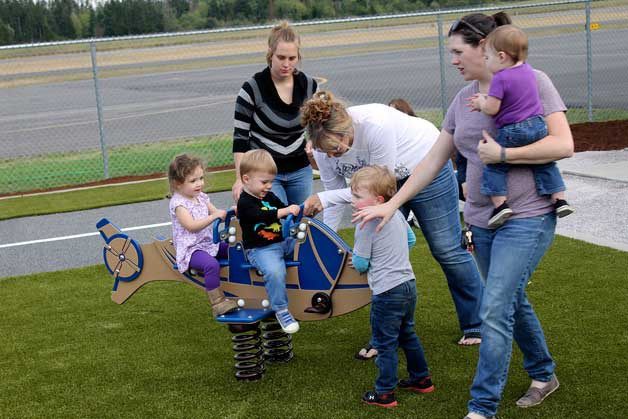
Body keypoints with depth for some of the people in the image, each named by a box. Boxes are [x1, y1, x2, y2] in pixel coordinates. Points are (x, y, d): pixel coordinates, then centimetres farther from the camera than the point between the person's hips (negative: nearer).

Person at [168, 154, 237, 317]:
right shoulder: (178, 203, -13)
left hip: (209, 243, 9)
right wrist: (214, 216, -28)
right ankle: (217, 303, -28)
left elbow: (216, 213, 14)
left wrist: (229, 212, -7)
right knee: (212, 264, -34)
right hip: (190, 249, -9)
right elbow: (191, 226, -23)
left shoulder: (201, 197, 13)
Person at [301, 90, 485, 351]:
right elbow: (333, 193, -8)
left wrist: (325, 198, -33)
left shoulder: (376, 125, -39)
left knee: (446, 249, 0)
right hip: (387, 182, 5)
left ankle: (476, 324, 17)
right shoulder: (324, 145, -20)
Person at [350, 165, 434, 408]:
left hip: (387, 292, -9)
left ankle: (385, 393, 8)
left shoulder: (366, 225, -18)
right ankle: (421, 379, 34)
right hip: (408, 284, 9)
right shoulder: (397, 215, 6)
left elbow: (360, 264, -13)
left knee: (385, 343, 1)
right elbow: (411, 240, 21)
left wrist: (355, 259, 8)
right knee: (407, 335, 24)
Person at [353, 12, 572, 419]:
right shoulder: (464, 98, 9)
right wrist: (391, 204, 10)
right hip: (483, 219, 7)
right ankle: (544, 375, 39)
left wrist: (501, 154, -19)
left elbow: (563, 144, -17)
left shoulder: (531, 81, -9)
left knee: (495, 311, -13)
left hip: (527, 218, -7)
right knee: (513, 302, 18)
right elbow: (433, 161, 12)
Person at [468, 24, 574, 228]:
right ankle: (559, 199, 15)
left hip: (512, 131, -7)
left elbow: (492, 109, -14)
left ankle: (500, 204, -7)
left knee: (494, 165, 3)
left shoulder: (500, 78, -14)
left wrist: (481, 103, 7)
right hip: (538, 126, 7)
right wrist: (487, 98, 19)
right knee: (545, 163, 18)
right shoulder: (527, 70, 10)